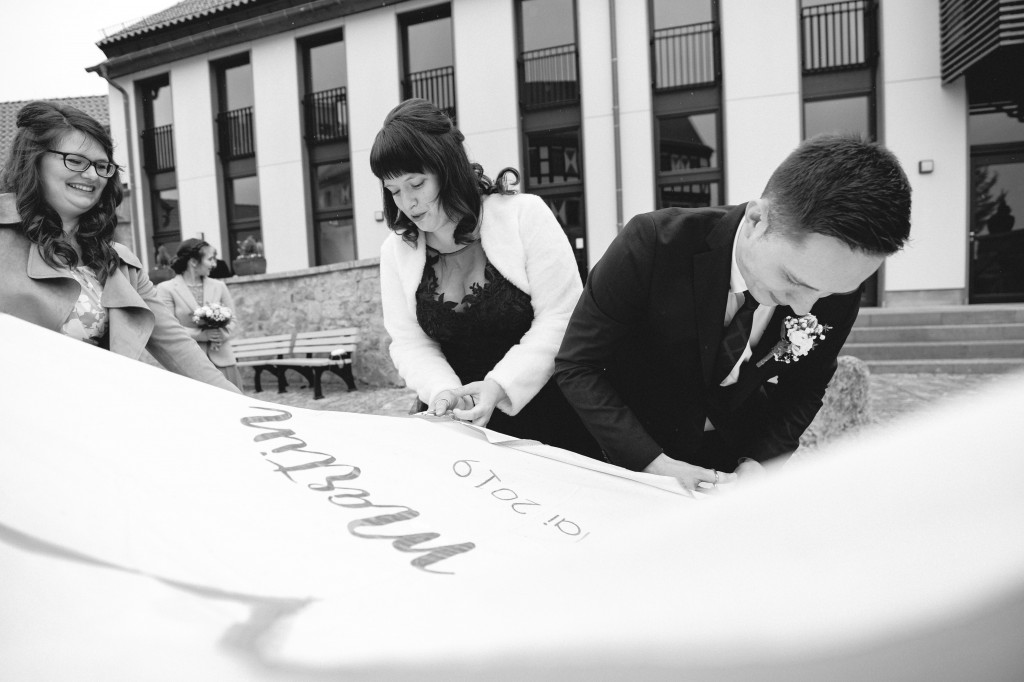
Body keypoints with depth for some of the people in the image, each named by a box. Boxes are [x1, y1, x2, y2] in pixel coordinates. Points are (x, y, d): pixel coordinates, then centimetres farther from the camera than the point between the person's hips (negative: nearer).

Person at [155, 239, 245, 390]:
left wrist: (222, 334, -7)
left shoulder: (219, 286, 13)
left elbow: (232, 319, 14)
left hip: (222, 360, 4)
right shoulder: (166, 289, 1)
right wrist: (202, 334, -14)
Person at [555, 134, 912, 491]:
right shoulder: (653, 243, -28)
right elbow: (576, 366, -21)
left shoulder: (835, 288, -16)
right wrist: (656, 464, -28)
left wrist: (757, 462, -16)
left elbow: (803, 387, 0)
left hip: (740, 446, 3)